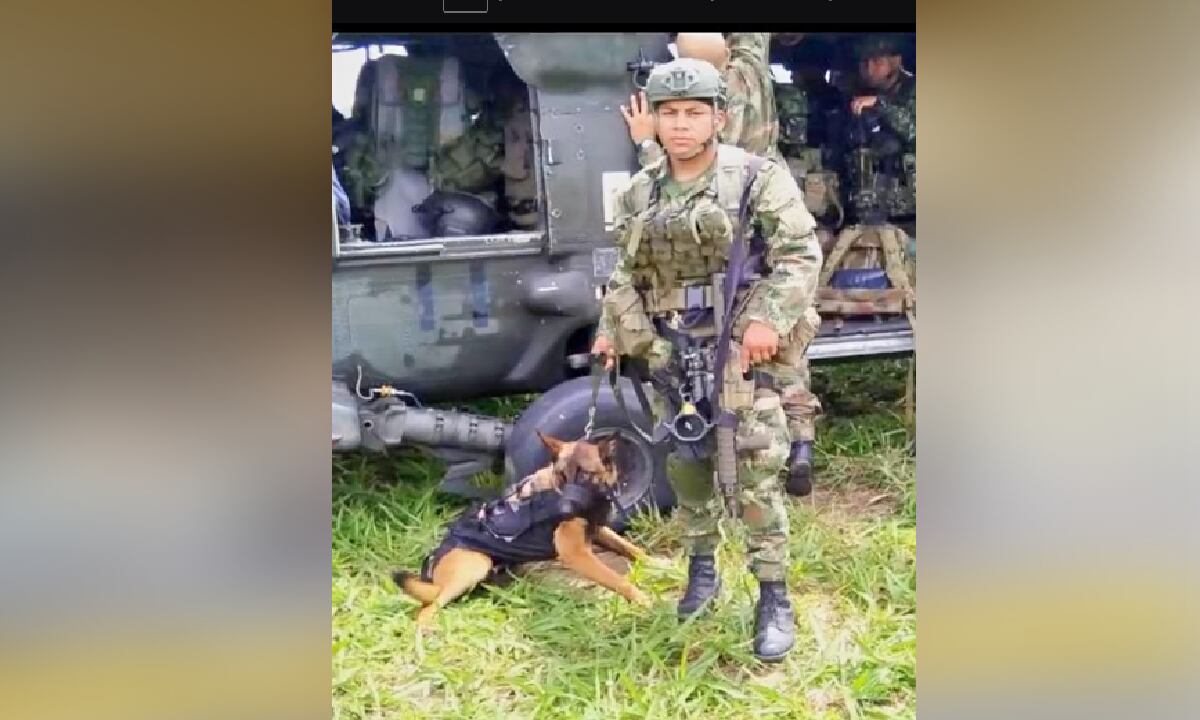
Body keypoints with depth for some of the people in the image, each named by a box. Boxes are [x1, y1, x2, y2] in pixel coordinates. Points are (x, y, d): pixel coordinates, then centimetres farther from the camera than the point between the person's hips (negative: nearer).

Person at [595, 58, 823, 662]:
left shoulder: (757, 178, -5)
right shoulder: (639, 193, 10)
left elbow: (800, 254, -10)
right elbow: (626, 272, 20)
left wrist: (767, 318, -22)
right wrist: (612, 329, 9)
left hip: (738, 350, -5)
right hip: (668, 353, 5)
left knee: (755, 475, -7)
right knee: (686, 466, 13)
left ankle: (775, 600, 1)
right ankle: (701, 569, 31)